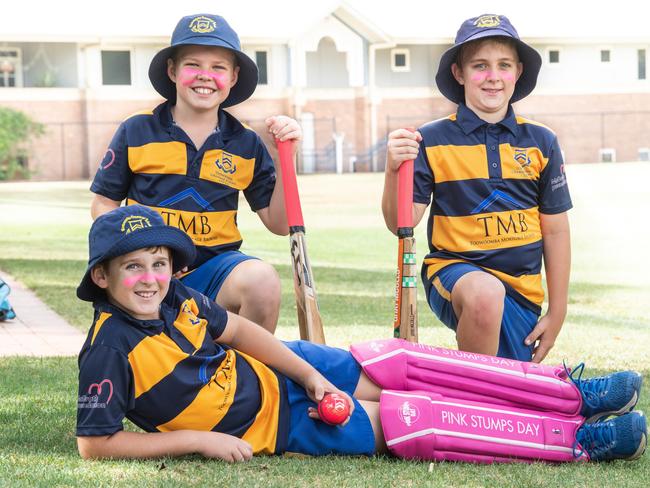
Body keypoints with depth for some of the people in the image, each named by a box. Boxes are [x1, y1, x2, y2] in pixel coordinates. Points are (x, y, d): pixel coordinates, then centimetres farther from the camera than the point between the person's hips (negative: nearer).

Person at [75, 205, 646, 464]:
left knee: (398, 361, -3)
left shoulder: (176, 295, -4)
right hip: (272, 425, -7)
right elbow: (94, 444, -24)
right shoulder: (111, 349, -24)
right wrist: (197, 439, -25)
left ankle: (574, 393, 6)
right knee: (411, 419, -13)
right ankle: (577, 440, -8)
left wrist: (309, 375, -2)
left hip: (278, 371, 7)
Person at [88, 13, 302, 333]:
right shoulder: (136, 132, 3)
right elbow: (103, 205, 7)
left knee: (262, 280, -31)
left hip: (214, 265, 1)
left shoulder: (246, 144, 7)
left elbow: (279, 224, 7)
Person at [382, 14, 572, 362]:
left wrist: (557, 312, 7)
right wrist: (394, 170, -28)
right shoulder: (431, 140, -4)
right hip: (454, 271, -4)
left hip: (521, 291, 4)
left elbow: (555, 231, 8)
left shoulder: (541, 142, 3)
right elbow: (401, 224, -9)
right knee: (485, 293, -37)